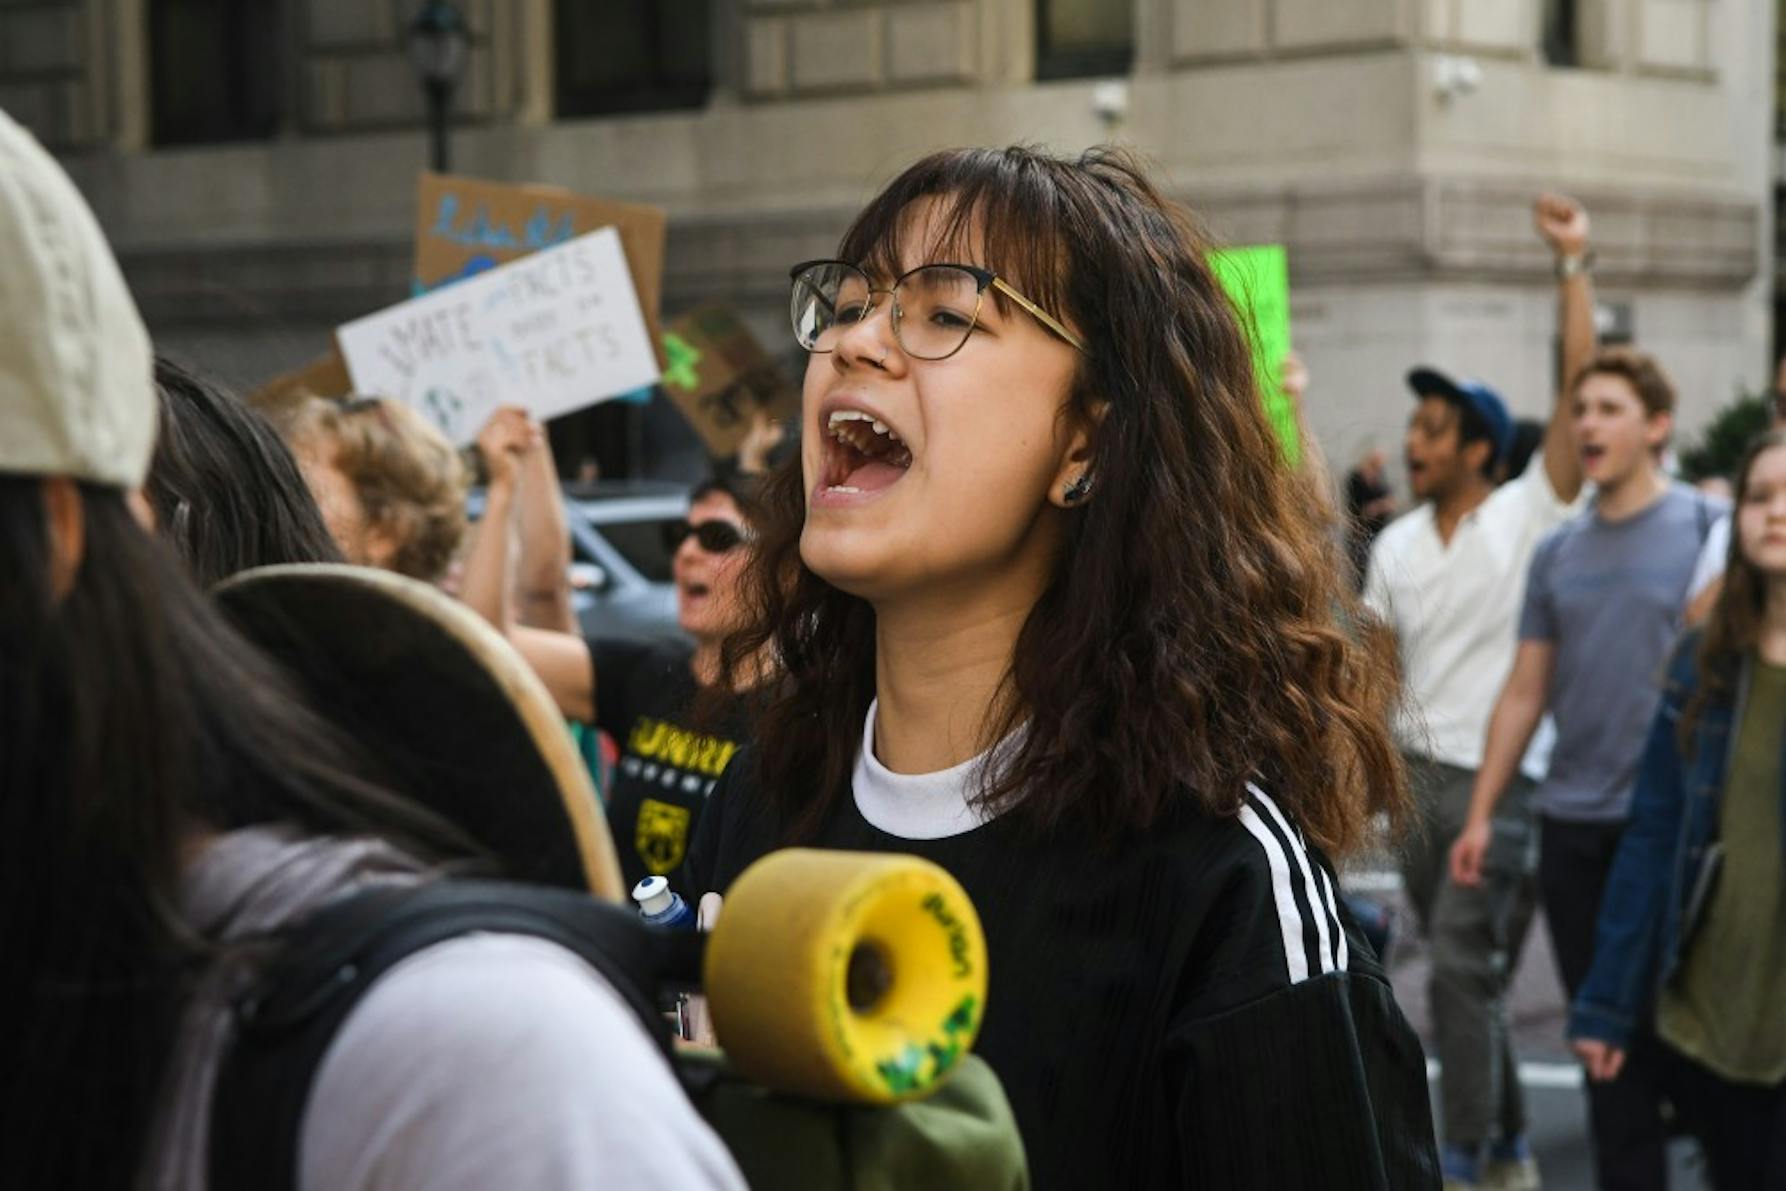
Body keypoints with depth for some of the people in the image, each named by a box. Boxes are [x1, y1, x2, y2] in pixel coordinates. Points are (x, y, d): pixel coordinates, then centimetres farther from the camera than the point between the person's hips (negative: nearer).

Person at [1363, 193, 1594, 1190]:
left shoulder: (1529, 514, -7)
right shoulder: (1397, 545, 8)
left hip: (1499, 781, -6)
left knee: (1462, 969, -10)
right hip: (1419, 773, 6)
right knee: (1468, 973, 13)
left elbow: (1579, 391, -18)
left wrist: (1575, 266, -23)